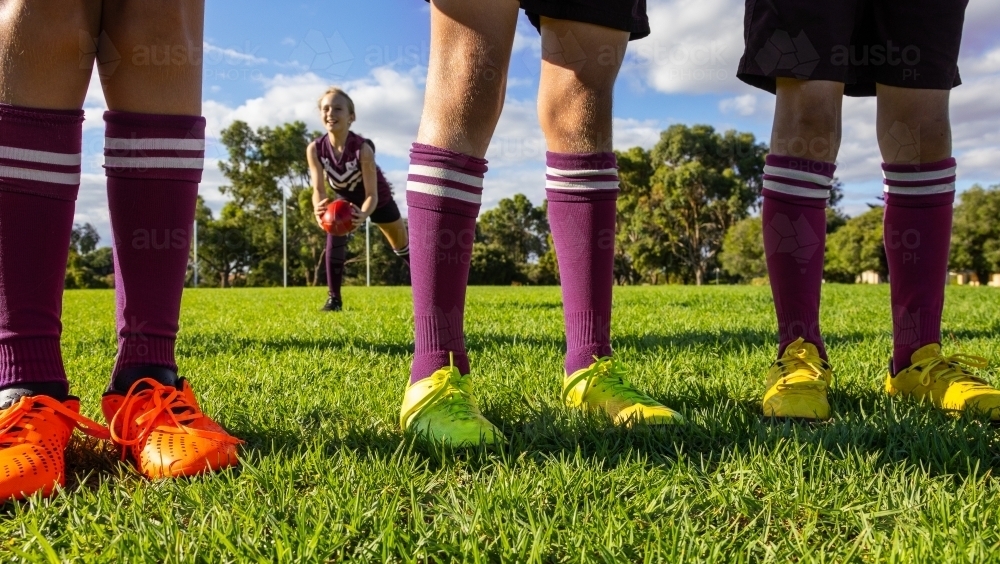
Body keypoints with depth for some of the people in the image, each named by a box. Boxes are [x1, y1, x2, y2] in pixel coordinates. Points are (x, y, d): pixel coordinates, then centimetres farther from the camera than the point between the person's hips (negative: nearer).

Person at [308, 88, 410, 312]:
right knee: (334, 236, -24)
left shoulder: (362, 148, -39)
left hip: (377, 198, -2)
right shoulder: (315, 149, -29)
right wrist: (319, 207, -55)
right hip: (345, 199, 2)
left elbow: (371, 194, -38)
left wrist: (363, 214, -60)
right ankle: (334, 298, -13)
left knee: (402, 245, 12)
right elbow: (318, 189, -31)